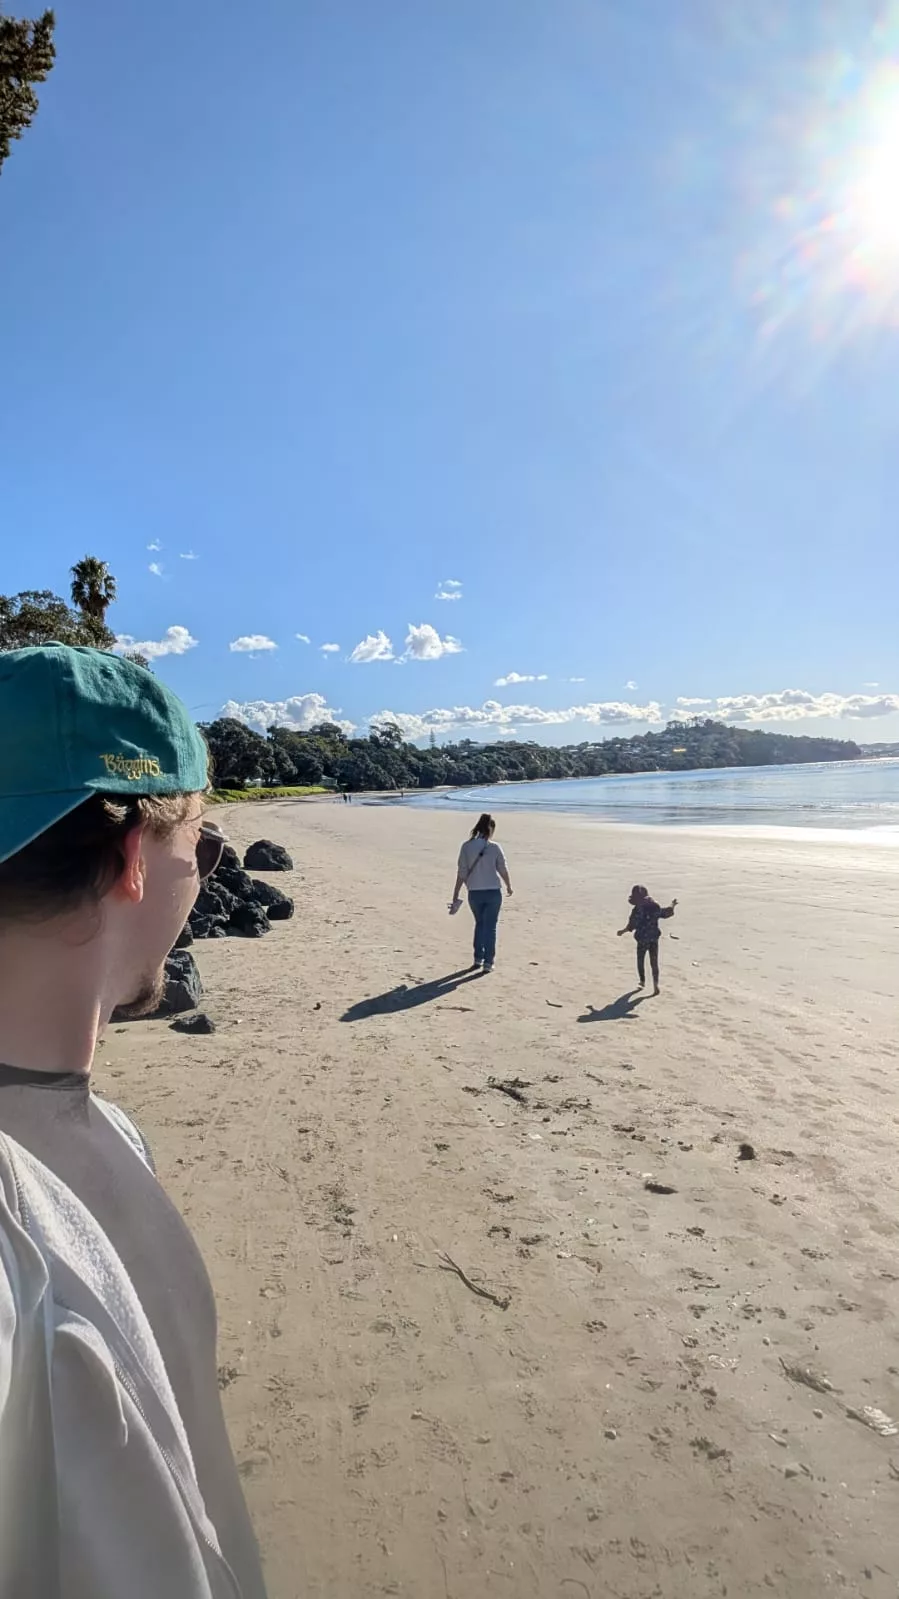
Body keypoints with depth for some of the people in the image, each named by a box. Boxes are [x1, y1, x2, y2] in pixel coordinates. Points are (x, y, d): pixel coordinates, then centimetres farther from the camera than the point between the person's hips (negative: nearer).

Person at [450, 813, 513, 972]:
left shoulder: (467, 846, -5)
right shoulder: (494, 847, -7)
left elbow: (462, 872, -4)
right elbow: (503, 870, 2)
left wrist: (456, 894, 3)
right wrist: (509, 887, 20)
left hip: (474, 893, 2)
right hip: (493, 892, -2)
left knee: (480, 924, 22)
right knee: (490, 927, 9)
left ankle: (478, 959, 23)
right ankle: (488, 962, 11)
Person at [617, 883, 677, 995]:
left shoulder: (637, 910, -17)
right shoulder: (655, 907, -4)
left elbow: (631, 926, -16)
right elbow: (665, 913, 14)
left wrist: (623, 931, 1)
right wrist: (672, 905, 33)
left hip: (642, 941, -3)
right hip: (654, 940, 4)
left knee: (640, 961, 18)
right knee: (654, 963, 8)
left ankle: (642, 982, 32)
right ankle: (655, 984, -2)